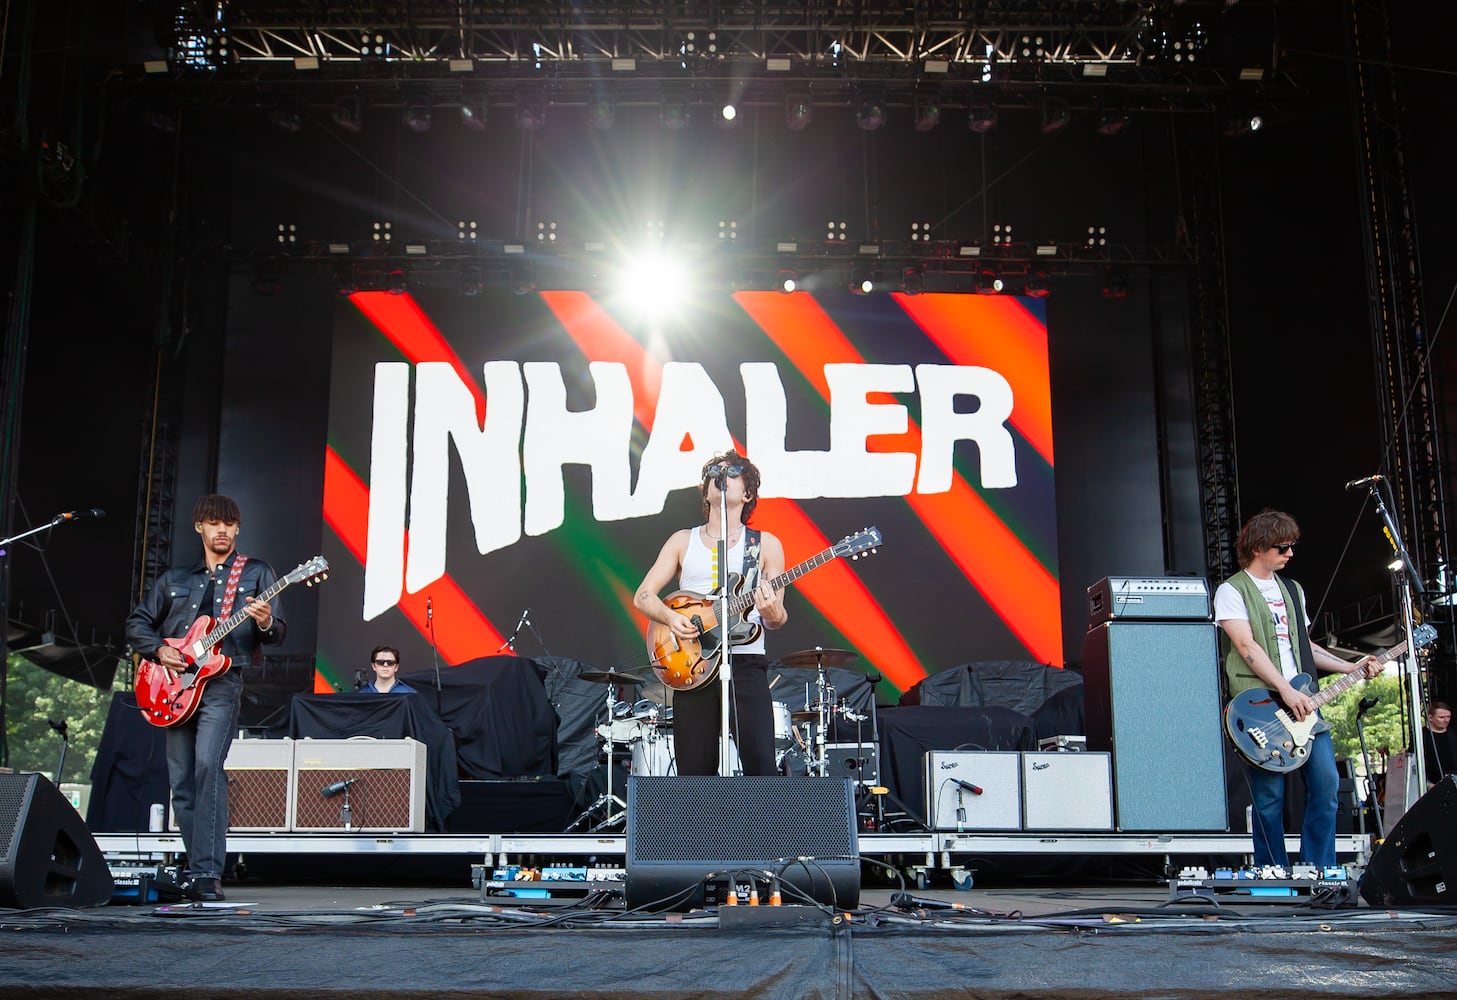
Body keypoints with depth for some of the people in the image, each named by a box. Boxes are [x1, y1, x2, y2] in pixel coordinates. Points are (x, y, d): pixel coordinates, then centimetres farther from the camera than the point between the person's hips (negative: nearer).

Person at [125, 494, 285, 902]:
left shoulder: (256, 573, 9)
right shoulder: (175, 579, 19)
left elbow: (277, 633, 2)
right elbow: (137, 622, 21)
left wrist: (265, 624, -22)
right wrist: (158, 649, 2)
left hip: (222, 684, -5)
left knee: (208, 766, -23)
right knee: (181, 783, 5)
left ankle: (207, 873, -26)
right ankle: (197, 867, 17)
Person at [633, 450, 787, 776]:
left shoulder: (766, 544, 10)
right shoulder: (683, 541, 14)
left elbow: (777, 618, 6)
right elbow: (643, 595, 10)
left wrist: (773, 613, -18)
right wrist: (671, 616, -10)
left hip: (745, 662, -1)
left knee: (761, 767, -12)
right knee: (694, 773, 1)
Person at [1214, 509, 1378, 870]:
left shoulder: (1293, 590, 20)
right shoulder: (1231, 591, -2)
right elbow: (1247, 647, -13)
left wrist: (1351, 668, 13)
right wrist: (1286, 691, -20)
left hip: (1302, 700, 6)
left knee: (1326, 784, -1)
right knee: (1269, 797, -3)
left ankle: (1318, 873, 9)